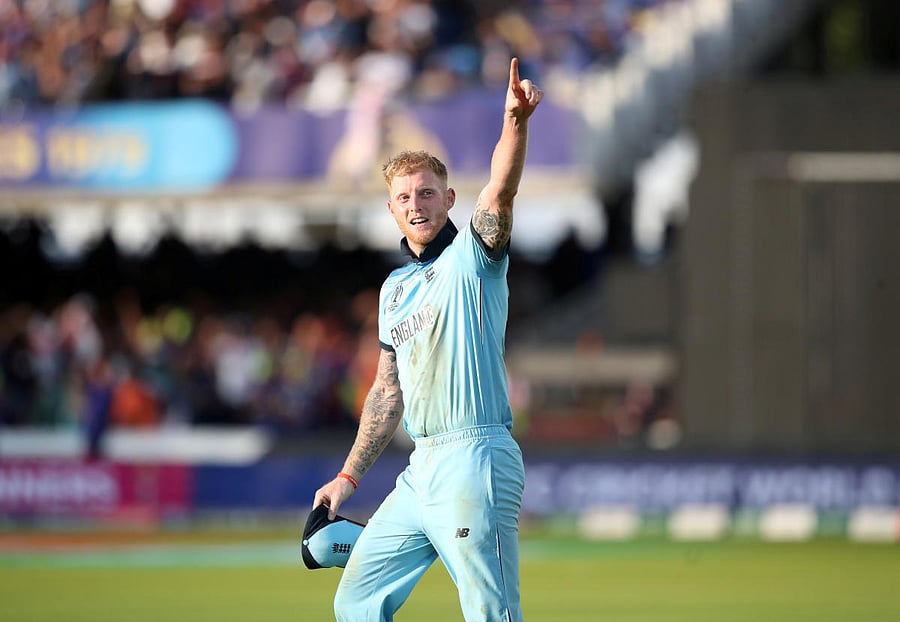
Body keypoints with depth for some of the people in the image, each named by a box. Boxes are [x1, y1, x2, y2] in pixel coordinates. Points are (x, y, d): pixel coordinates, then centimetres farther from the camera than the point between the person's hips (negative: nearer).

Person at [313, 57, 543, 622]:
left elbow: (500, 193, -22)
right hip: (421, 470, 8)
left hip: (474, 461, -8)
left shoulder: (472, 257, -2)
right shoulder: (395, 289, 20)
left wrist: (516, 123, -40)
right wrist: (350, 475, 22)